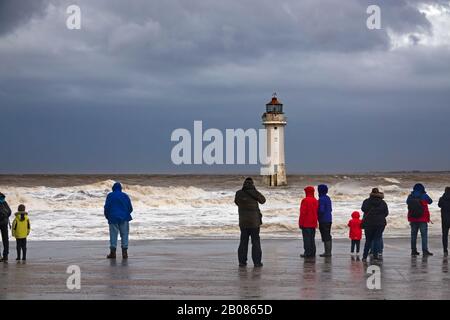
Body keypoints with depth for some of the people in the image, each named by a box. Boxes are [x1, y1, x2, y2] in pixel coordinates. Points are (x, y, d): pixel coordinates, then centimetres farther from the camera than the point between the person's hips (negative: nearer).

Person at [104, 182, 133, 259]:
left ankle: (113, 252, -2)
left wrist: (107, 216, 14)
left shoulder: (110, 196, 1)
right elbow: (130, 208, 7)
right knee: (124, 234, 4)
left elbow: (106, 207, -2)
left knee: (113, 235, 1)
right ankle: (124, 252, -1)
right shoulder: (125, 196, 7)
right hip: (124, 218, 1)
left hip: (113, 218, -1)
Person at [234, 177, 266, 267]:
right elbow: (263, 200, 7)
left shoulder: (239, 193, -3)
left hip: (243, 222, 3)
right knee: (256, 242, 3)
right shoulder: (254, 193, -11)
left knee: (243, 241, 10)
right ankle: (257, 262, 1)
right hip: (254, 222, -3)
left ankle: (242, 261, 8)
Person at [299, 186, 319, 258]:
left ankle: (307, 253, -6)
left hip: (306, 223, -7)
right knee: (312, 238, 11)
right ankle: (312, 253, 12)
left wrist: (300, 223, -11)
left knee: (306, 238, -4)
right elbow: (317, 212, 14)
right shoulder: (315, 201, 9)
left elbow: (303, 213, -16)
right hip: (313, 223, 7)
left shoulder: (305, 200, -13)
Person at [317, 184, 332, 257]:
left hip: (323, 221, -9)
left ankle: (327, 252, -8)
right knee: (328, 236, 12)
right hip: (329, 219, 9)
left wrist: (317, 216, -6)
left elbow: (321, 210, -22)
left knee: (325, 237, -8)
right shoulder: (328, 198, 13)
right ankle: (329, 252, 15)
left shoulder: (321, 199, -15)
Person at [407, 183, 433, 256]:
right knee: (424, 235, -4)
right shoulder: (424, 196, -6)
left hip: (413, 219, 4)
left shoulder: (410, 197, 3)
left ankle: (413, 250, 12)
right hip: (423, 219, -4)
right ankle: (425, 250, -12)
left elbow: (407, 202, 21)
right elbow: (430, 201, 10)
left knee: (413, 234, 11)